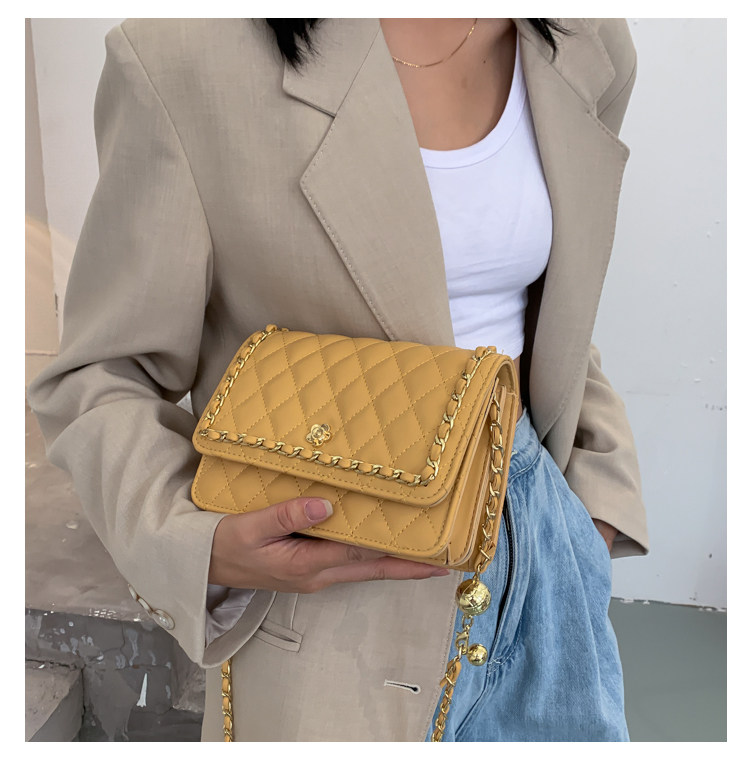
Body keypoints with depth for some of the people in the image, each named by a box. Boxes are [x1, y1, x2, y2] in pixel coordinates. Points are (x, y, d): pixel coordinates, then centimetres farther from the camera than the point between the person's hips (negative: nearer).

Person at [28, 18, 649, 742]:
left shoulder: (587, 44, 1)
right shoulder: (185, 54, -16)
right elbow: (102, 378, -9)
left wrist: (601, 485, 5)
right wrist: (199, 544, -26)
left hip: (542, 546, 6)